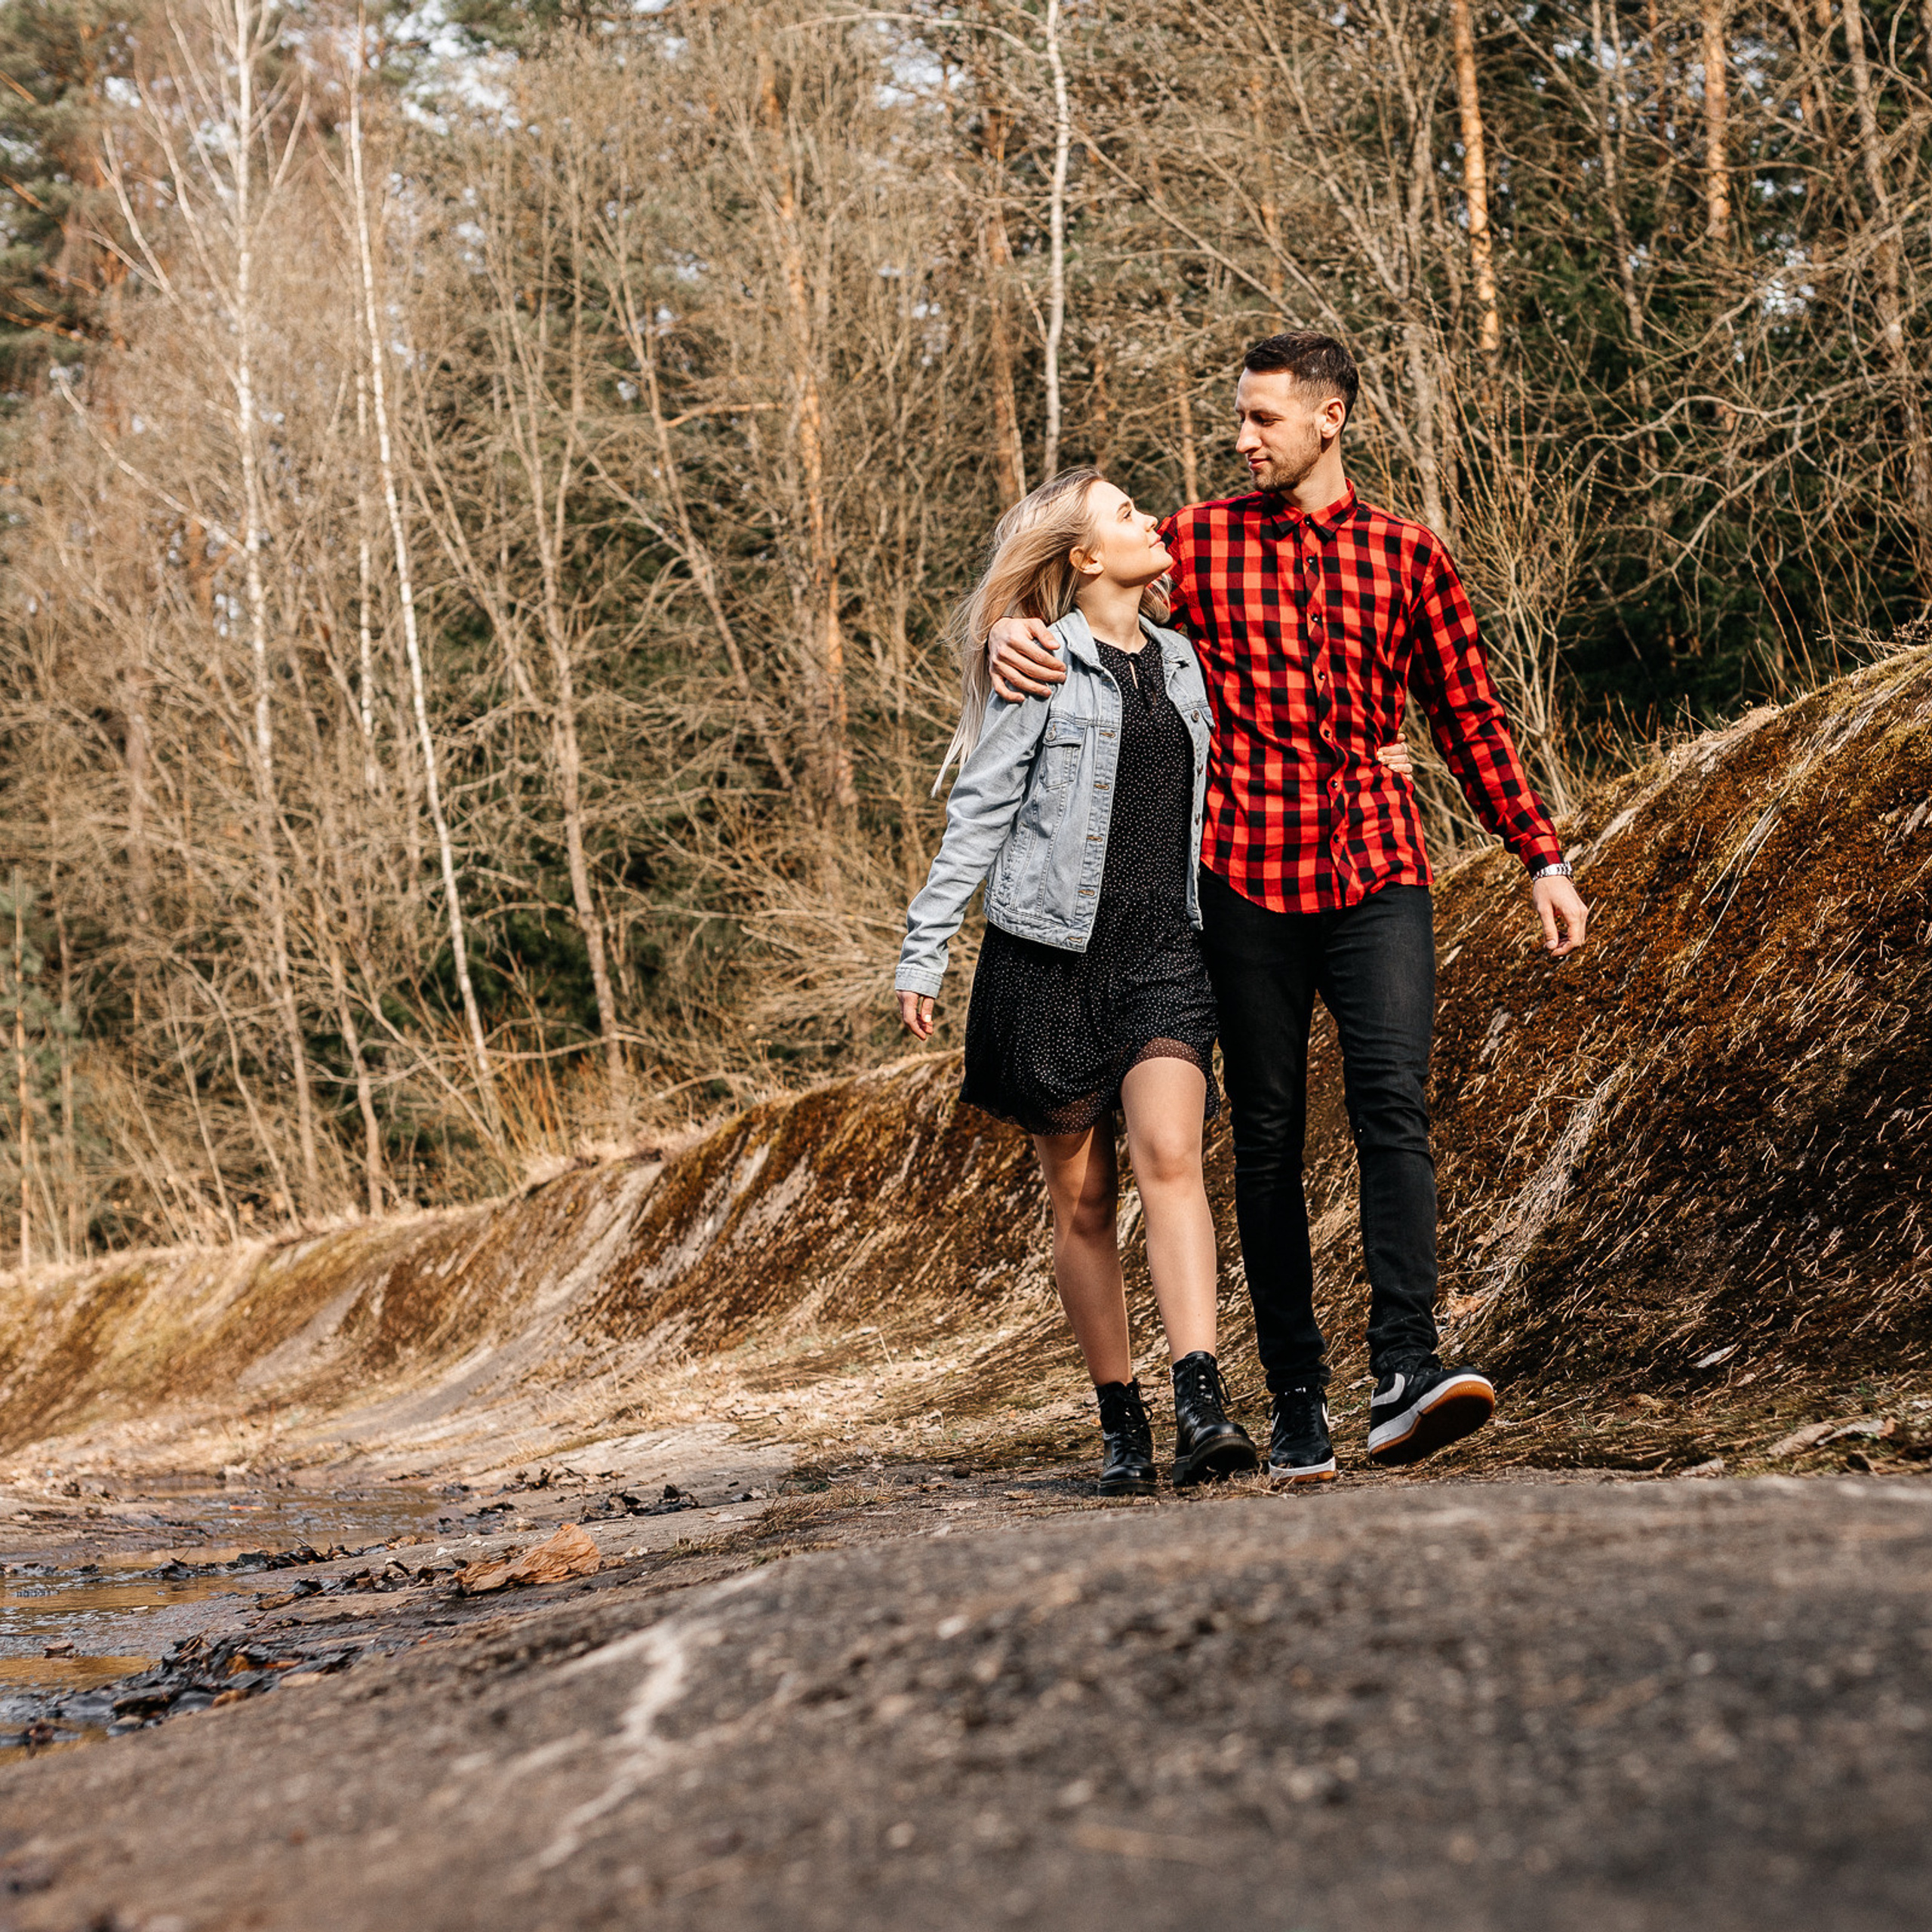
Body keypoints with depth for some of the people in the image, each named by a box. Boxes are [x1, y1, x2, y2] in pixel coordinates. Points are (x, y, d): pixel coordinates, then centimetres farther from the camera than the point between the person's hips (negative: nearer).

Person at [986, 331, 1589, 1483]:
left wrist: (1542, 858, 13)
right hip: (1248, 874, 0)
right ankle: (1297, 1400, 9)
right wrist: (1011, 628, -9)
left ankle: (1406, 1372, -27)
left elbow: (1471, 719, 17)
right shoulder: (1198, 543, 8)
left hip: (1378, 869, 0)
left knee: (1393, 1097, -18)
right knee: (1269, 1136, 2)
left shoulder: (1410, 557, 11)